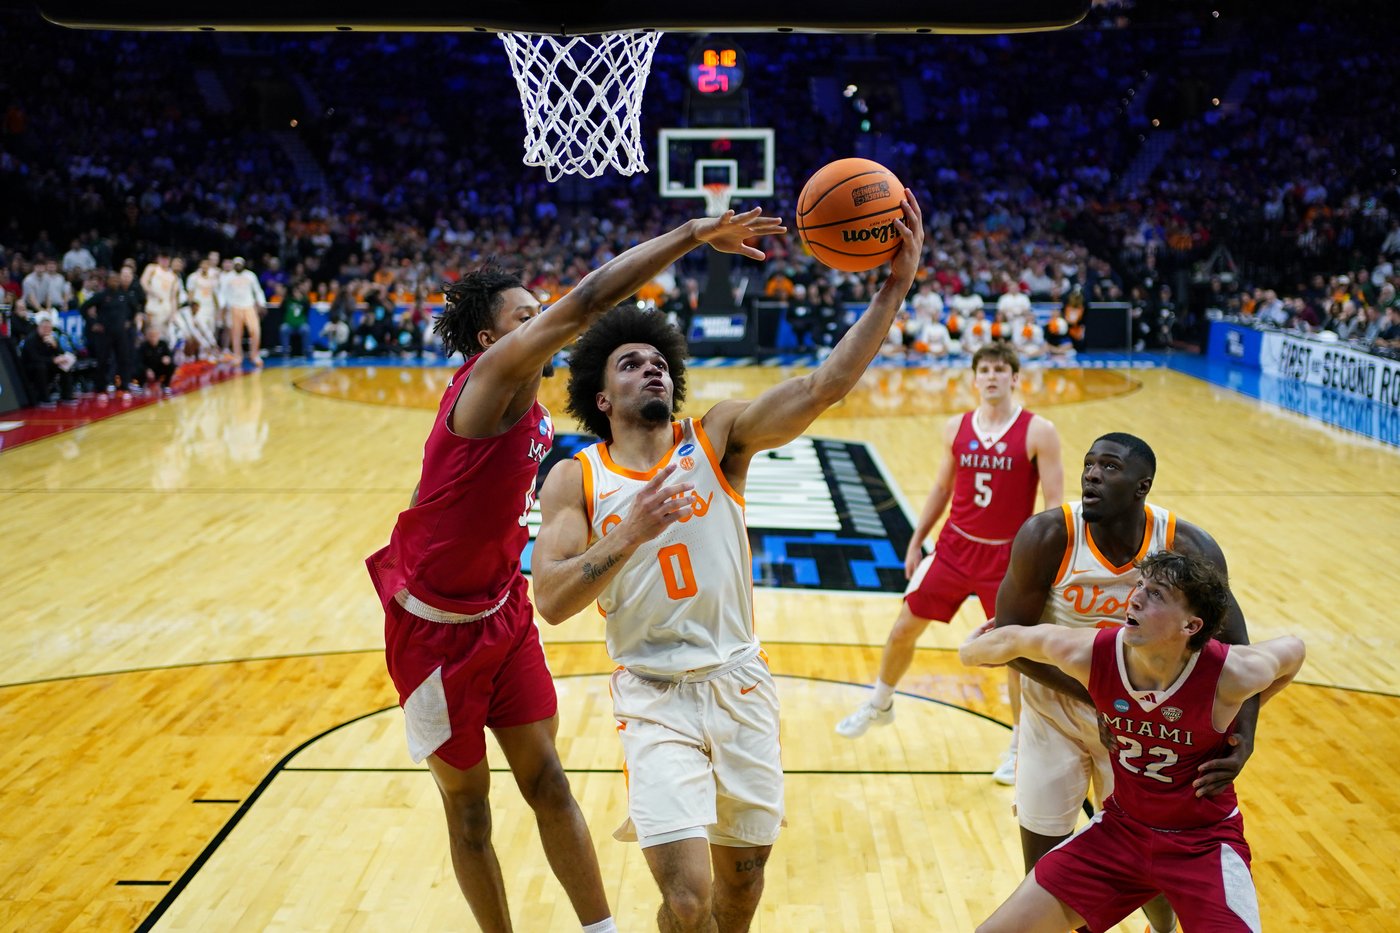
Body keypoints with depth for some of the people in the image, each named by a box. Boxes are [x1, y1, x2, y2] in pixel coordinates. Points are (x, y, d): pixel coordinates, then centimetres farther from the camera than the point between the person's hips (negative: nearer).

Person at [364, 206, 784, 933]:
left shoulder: (533, 416, 4)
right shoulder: (489, 375, -22)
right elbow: (583, 305, -33)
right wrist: (693, 235, -36)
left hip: (503, 612, 7)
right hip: (436, 627, -7)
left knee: (547, 783, 9)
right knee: (468, 805, 9)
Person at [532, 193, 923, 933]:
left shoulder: (717, 437, -1)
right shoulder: (575, 480, -2)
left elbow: (823, 386, -15)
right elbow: (550, 600, -12)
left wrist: (893, 288, -25)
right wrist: (629, 534, -25)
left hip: (739, 683, 2)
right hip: (654, 696, -2)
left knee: (742, 873, 14)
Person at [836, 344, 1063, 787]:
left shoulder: (1038, 432, -11)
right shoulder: (956, 428, 1)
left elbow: (1054, 503, -11)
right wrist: (915, 542, 12)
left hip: (1008, 557, -3)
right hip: (955, 547, 4)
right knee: (904, 629, 7)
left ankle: (1019, 746, 21)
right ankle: (879, 705, 33)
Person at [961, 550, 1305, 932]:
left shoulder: (1232, 675, -24)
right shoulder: (1088, 653, -20)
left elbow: (1293, 649, -2)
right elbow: (1014, 638, -1)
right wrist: (971, 651, 18)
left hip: (1205, 842, -2)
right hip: (1120, 826, 2)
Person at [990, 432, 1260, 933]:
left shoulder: (1189, 549, -20)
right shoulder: (1047, 536, -24)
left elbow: (1235, 647, -13)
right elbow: (1010, 635, -18)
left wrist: (1243, 737, -29)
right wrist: (1091, 694, -25)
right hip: (1055, 711, -1)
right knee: (1043, 869, 5)